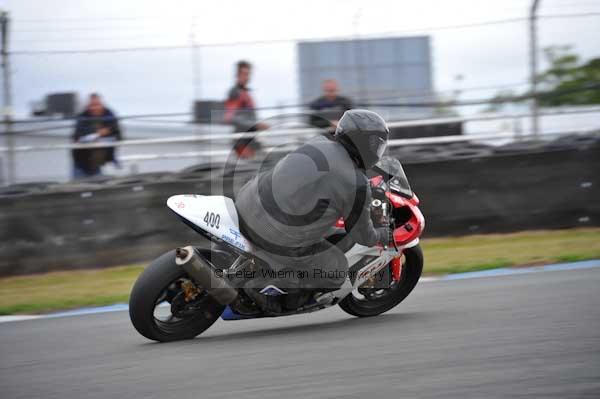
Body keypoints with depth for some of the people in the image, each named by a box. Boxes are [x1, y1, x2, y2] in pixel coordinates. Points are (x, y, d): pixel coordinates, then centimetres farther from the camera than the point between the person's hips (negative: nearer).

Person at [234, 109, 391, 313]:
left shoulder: (320, 142, 8)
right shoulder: (357, 185, -11)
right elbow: (361, 234, 2)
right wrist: (382, 235, 24)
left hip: (246, 206, 7)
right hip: (277, 240, -7)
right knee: (335, 270, 14)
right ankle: (263, 286, 2)